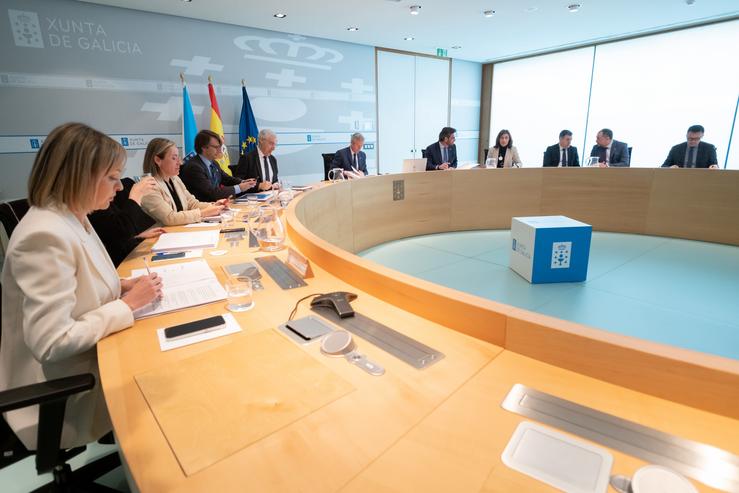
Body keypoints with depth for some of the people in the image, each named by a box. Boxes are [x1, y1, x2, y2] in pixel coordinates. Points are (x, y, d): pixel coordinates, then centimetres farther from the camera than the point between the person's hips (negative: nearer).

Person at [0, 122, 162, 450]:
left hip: (91, 352, 8)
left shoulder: (72, 218, 1)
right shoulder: (46, 235, -29)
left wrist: (121, 287, -4)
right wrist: (128, 303, -23)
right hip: (66, 388, -8)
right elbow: (50, 342, -30)